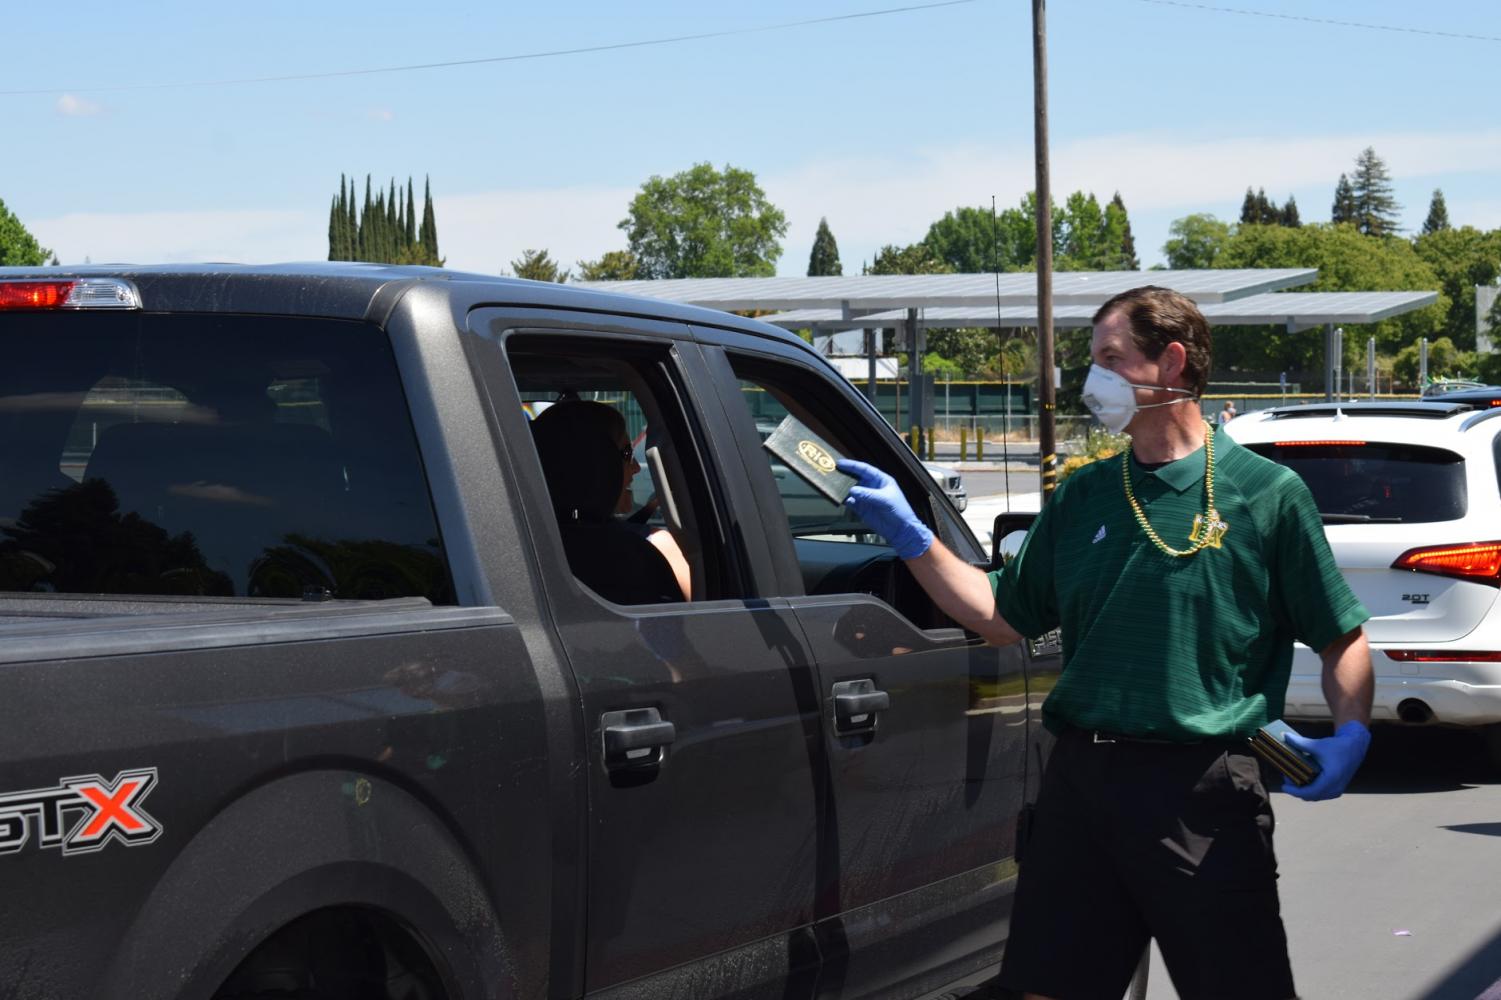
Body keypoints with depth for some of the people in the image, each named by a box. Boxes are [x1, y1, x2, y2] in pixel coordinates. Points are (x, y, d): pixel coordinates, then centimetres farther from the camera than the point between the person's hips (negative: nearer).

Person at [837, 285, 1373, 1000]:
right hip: (1081, 781, 5)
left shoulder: (1266, 492, -1)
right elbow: (1002, 617, 16)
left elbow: (1342, 639, 1)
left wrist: (1350, 734, -16)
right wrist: (908, 533, 8)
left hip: (1204, 788, -5)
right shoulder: (1082, 497, 13)